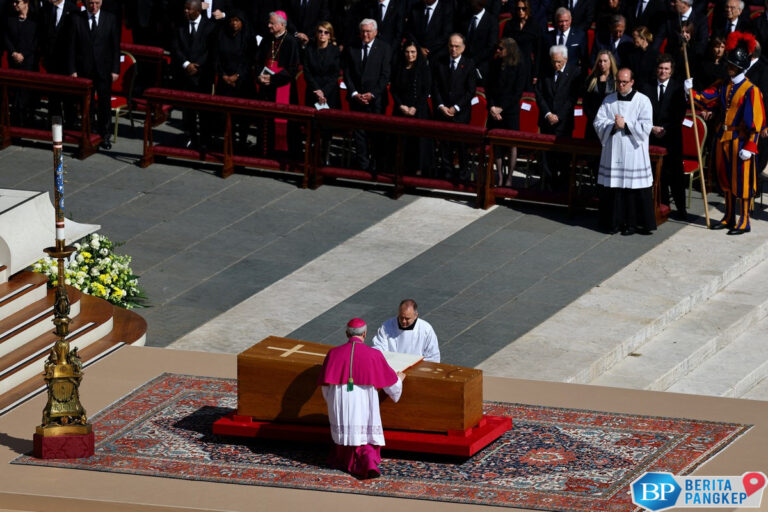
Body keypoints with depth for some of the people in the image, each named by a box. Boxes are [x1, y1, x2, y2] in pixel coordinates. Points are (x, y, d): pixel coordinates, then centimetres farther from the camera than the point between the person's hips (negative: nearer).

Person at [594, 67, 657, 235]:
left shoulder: (642, 101, 0)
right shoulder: (609, 100, 11)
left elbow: (646, 127, -7)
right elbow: (599, 122, 4)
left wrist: (626, 125, -13)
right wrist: (613, 126, -13)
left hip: (633, 152, -3)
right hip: (613, 150, 3)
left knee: (634, 188, -4)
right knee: (612, 187, 2)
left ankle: (632, 223, 3)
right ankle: (614, 222, 10)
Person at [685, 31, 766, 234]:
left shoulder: (751, 90, -12)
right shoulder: (724, 86, 9)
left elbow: (755, 122, -14)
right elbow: (706, 100, 7)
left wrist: (749, 147, -18)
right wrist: (691, 91, -12)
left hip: (741, 141, -7)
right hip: (724, 139, 7)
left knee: (742, 181, -1)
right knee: (726, 180, 14)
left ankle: (744, 221, 6)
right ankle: (729, 218, 25)